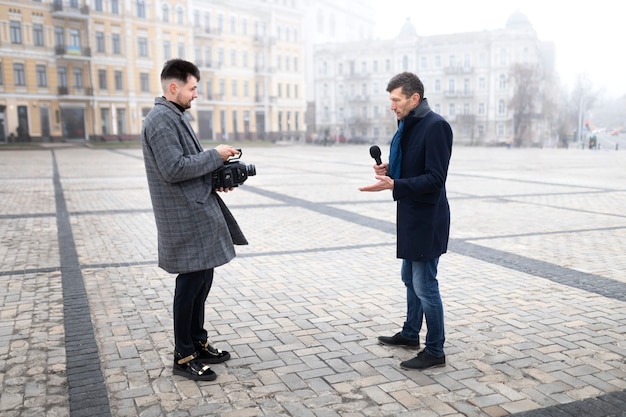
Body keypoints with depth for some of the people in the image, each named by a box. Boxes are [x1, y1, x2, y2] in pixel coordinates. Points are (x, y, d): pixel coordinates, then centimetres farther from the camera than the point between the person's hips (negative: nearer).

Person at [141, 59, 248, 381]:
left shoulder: (175, 117, 17)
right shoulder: (161, 120, -15)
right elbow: (173, 169, -24)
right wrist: (215, 155, -15)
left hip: (200, 214, 10)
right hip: (186, 220, -10)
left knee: (201, 280, 16)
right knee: (191, 283, -1)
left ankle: (198, 343, 31)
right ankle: (183, 357, 14)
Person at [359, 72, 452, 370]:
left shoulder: (435, 126, -18)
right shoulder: (407, 126, 12)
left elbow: (434, 179, -23)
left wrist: (393, 185, -30)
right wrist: (389, 170, 0)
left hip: (427, 219, -10)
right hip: (411, 216, 10)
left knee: (425, 286, -1)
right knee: (410, 278, 21)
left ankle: (435, 351, 14)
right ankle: (410, 334, 38)